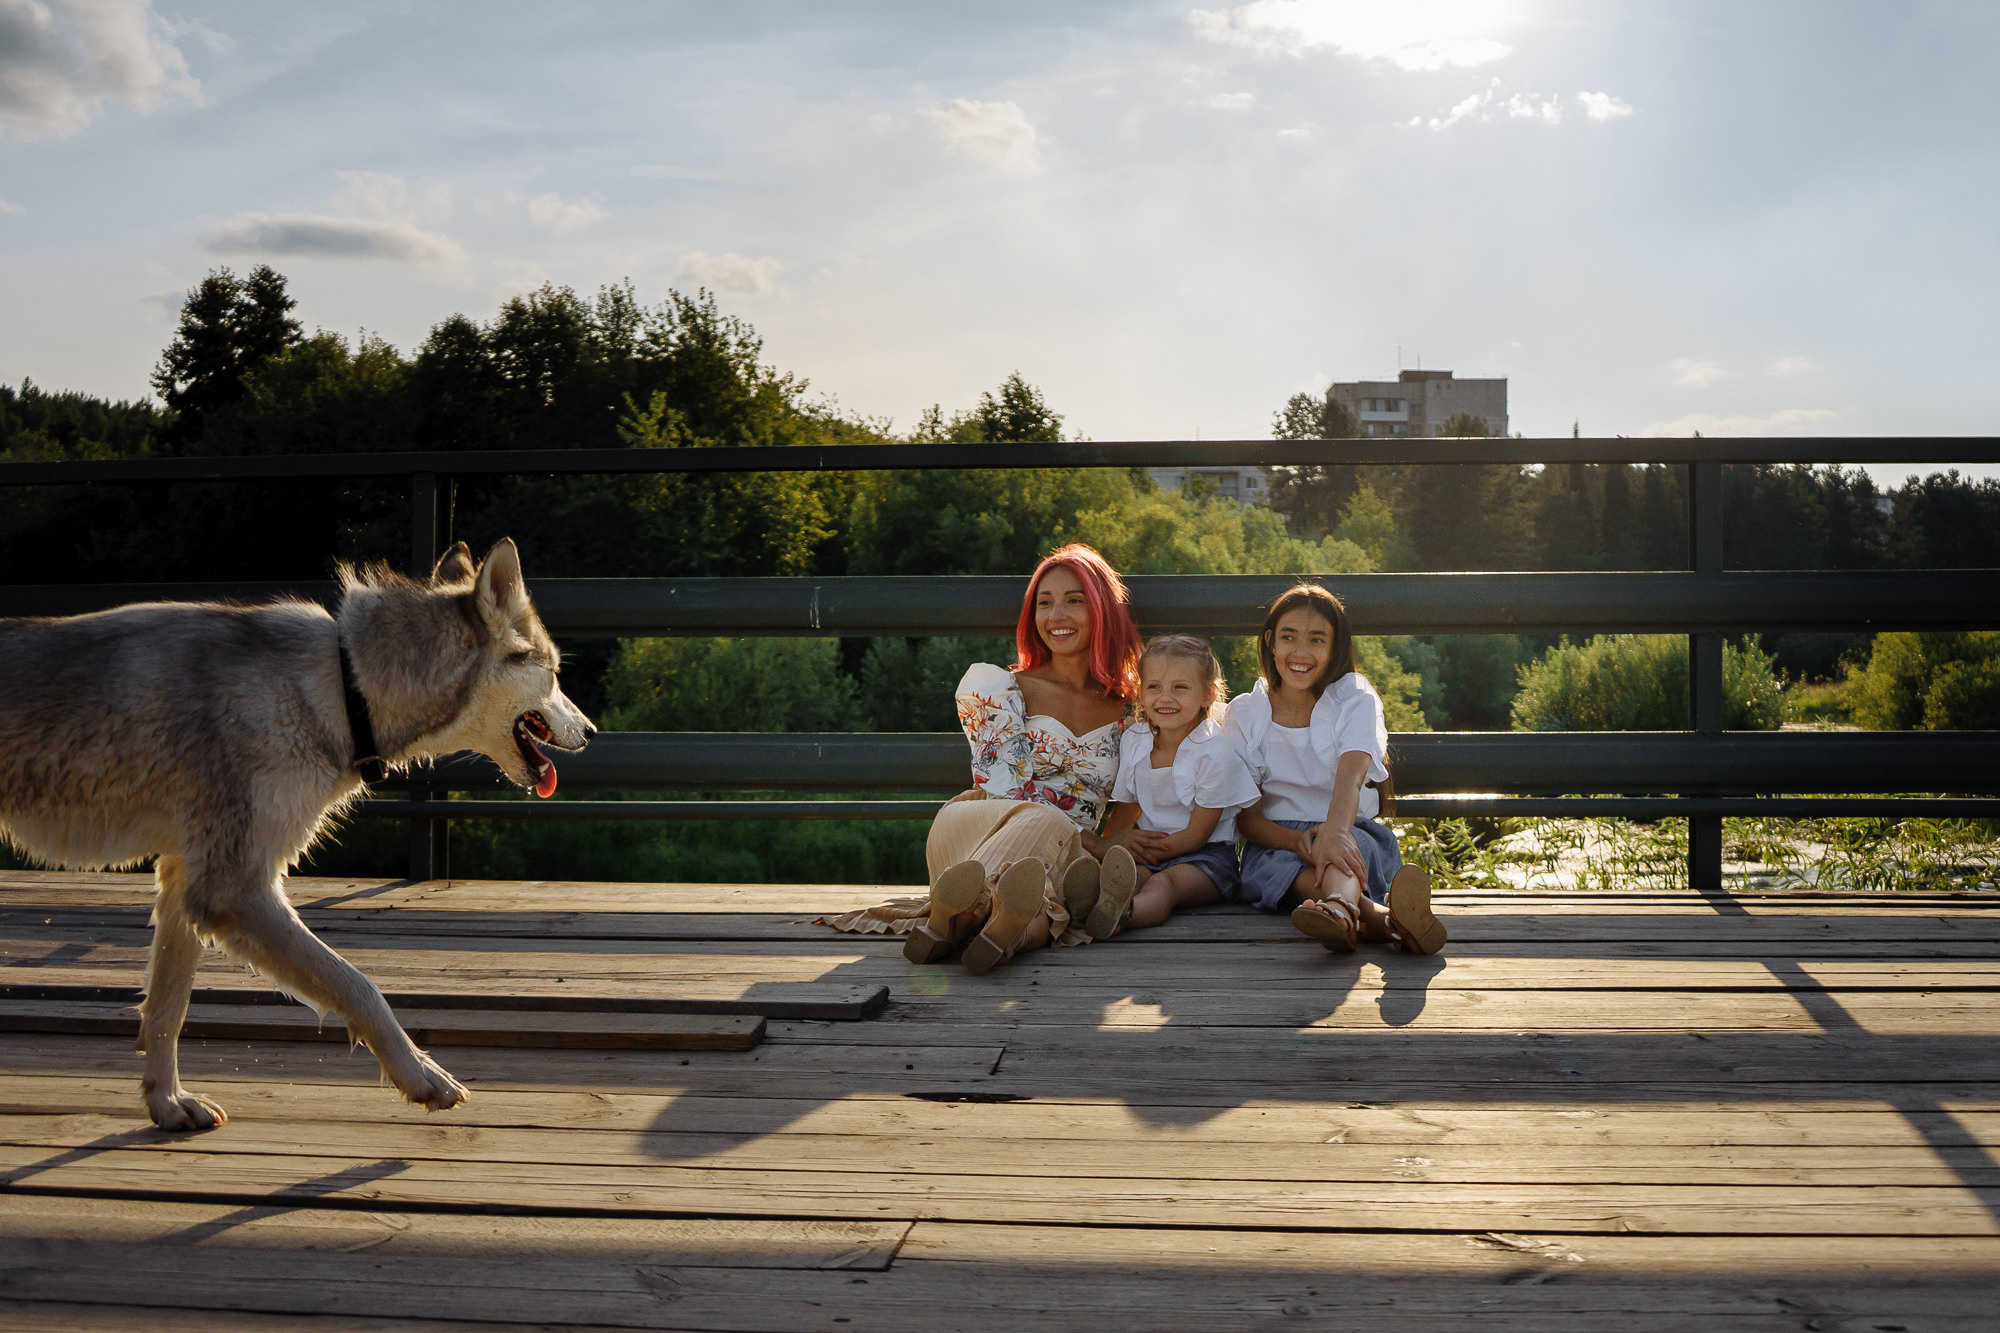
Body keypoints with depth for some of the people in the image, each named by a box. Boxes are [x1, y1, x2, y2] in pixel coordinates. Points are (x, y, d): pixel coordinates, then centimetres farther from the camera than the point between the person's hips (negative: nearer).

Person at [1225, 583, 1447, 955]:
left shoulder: (1355, 699, 0)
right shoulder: (1244, 714, 4)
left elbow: (1350, 777, -22)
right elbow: (1246, 816, -2)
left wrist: (1334, 833, -46)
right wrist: (1297, 841, -25)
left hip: (1354, 831, -1)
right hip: (1278, 838, 1)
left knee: (1340, 849, -38)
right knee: (1270, 867, -36)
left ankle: (1338, 911, -72)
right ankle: (1378, 917, -61)